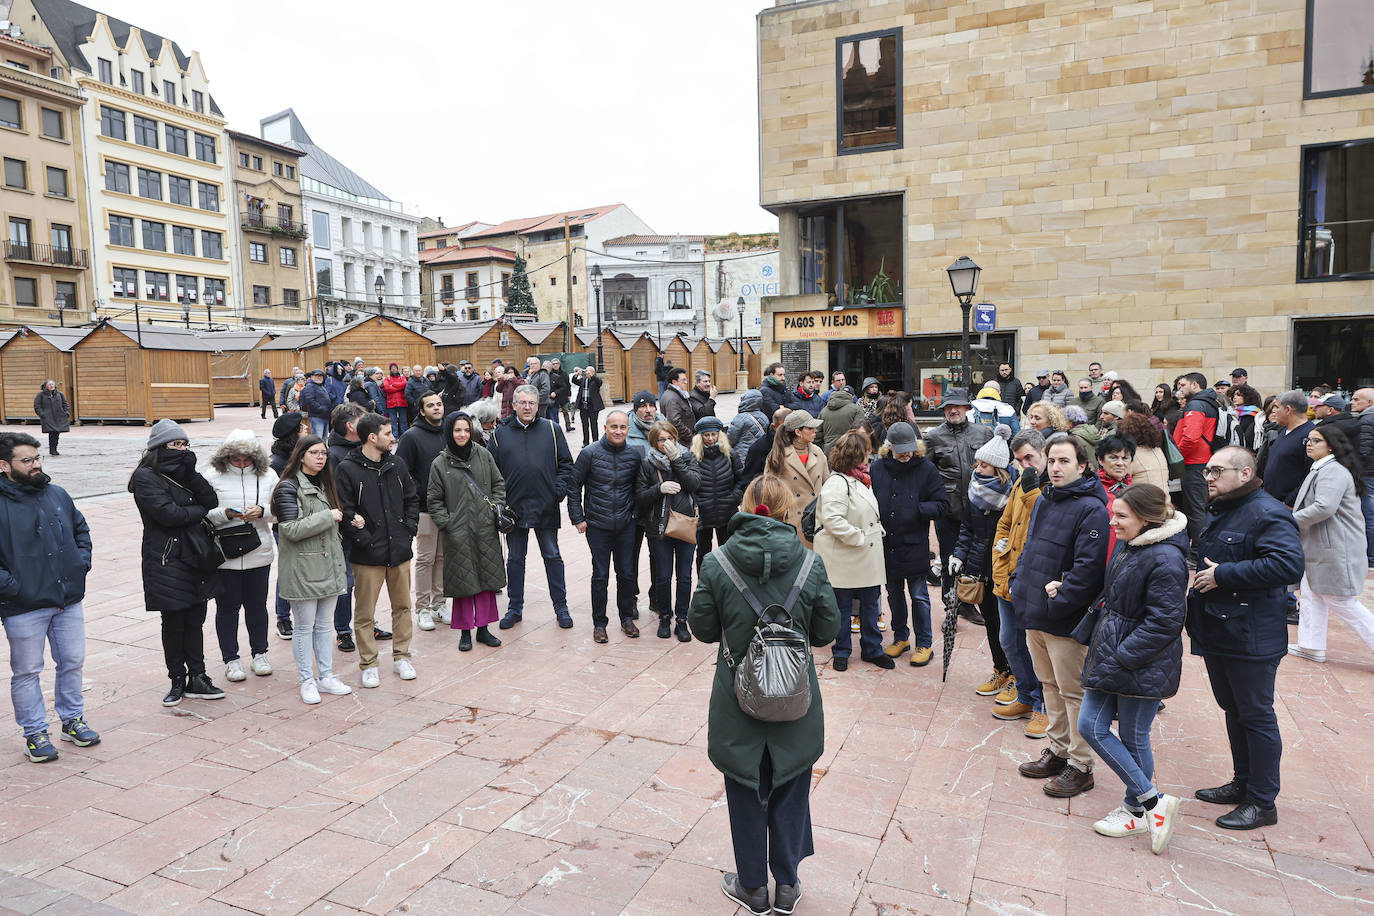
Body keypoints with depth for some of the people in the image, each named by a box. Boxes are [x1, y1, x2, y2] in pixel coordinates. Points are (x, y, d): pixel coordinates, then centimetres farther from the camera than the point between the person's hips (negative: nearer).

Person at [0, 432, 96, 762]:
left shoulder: (57, 494, 6)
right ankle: (35, 733, 22)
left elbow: (81, 529, 21)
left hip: (69, 600, 5)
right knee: (26, 672, 7)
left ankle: (72, 720, 31)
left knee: (72, 662, 14)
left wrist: (82, 562, 9)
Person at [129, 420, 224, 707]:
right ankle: (178, 680, 17)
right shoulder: (146, 477, -7)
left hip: (196, 557, 6)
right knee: (173, 623, 4)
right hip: (167, 561, -5)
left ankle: (197, 678, 17)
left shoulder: (183, 472, 13)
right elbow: (167, 513, -19)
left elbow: (211, 501, 0)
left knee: (195, 621, 9)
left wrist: (190, 472, -10)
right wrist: (200, 511, -4)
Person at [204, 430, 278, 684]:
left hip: (259, 554, 2)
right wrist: (224, 513, -22)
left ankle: (259, 653, 29)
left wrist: (262, 511, -17)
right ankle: (231, 659, 23)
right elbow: (203, 513, -4)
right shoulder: (212, 476, -4)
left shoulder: (268, 475, 2)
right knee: (227, 606, 8)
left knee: (257, 604, 12)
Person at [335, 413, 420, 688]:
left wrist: (408, 528, 5)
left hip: (399, 551, 5)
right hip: (368, 554, -5)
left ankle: (401, 656, 27)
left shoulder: (395, 464, 7)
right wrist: (364, 539, -15)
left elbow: (412, 498, 15)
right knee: (365, 612, 4)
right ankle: (369, 664, 18)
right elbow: (345, 511, -11)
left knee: (402, 605, 13)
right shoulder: (347, 469, -9)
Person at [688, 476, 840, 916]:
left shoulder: (716, 563, -13)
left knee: (745, 790, 18)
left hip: (738, 698, 0)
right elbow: (827, 630, -4)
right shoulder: (809, 564, -12)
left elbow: (703, 628, -5)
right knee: (790, 788, 20)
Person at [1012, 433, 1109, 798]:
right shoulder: (1043, 500, 11)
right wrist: (1019, 585, 8)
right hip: (1033, 616, 8)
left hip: (1065, 620, -8)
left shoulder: (1091, 508, -16)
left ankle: (1080, 766, 17)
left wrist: (1058, 600, -20)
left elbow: (1089, 567, -22)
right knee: (1050, 685, 19)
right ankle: (1058, 750, 34)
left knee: (1073, 692, 4)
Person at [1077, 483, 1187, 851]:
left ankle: (1138, 809, 26)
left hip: (1143, 666, -9)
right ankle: (1152, 802, 22)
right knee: (1091, 726, 8)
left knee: (1133, 738, 6)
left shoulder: (1165, 559, -21)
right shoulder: (1127, 545, 7)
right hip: (1110, 655, 9)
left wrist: (1120, 659, -19)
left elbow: (1162, 624, -22)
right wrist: (1102, 648, 13)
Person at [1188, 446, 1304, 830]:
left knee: (1256, 716, 2)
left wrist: (1223, 575, -25)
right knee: (1233, 711, 19)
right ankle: (1242, 783, 33)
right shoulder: (1218, 511, 15)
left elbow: (1289, 564, -30)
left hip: (1250, 639, -9)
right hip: (1217, 634, 9)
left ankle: (1262, 802, 14)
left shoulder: (1268, 514, -16)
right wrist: (1203, 574, 10)